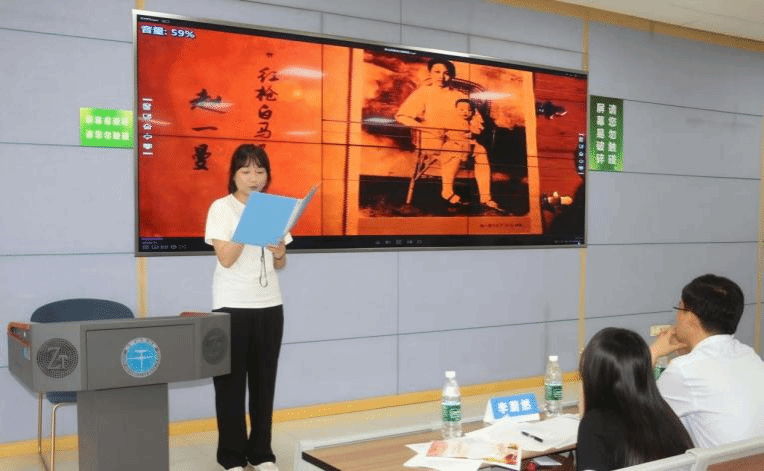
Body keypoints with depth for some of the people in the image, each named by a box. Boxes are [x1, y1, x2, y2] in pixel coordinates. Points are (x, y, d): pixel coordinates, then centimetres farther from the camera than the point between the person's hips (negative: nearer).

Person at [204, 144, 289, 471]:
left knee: (264, 381, 7)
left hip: (269, 305, 4)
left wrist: (279, 253, -8)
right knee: (231, 382, 1)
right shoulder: (221, 208, -4)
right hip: (232, 306, -4)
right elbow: (226, 259, -15)